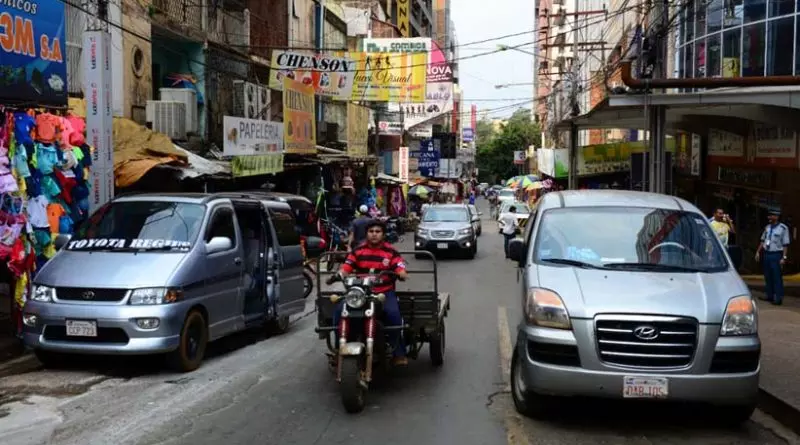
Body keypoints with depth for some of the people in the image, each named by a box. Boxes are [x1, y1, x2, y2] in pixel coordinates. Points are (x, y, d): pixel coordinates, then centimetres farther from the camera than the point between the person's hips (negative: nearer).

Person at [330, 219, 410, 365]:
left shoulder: (391, 251, 3)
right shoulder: (358, 250, 8)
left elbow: (400, 268, -6)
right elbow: (346, 268, 3)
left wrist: (402, 274, -30)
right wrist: (337, 275, -18)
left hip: (385, 292, -2)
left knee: (393, 313, -31)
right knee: (339, 311, -19)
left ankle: (399, 352, -16)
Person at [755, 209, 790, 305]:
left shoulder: (783, 228, -12)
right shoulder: (767, 227, 8)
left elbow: (785, 244, -12)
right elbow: (762, 241, 16)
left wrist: (783, 257, -15)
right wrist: (758, 252, 12)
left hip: (776, 255, -7)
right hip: (767, 254, 7)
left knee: (777, 277, -4)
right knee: (768, 276, 12)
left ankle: (778, 298, 1)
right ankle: (770, 296, 21)